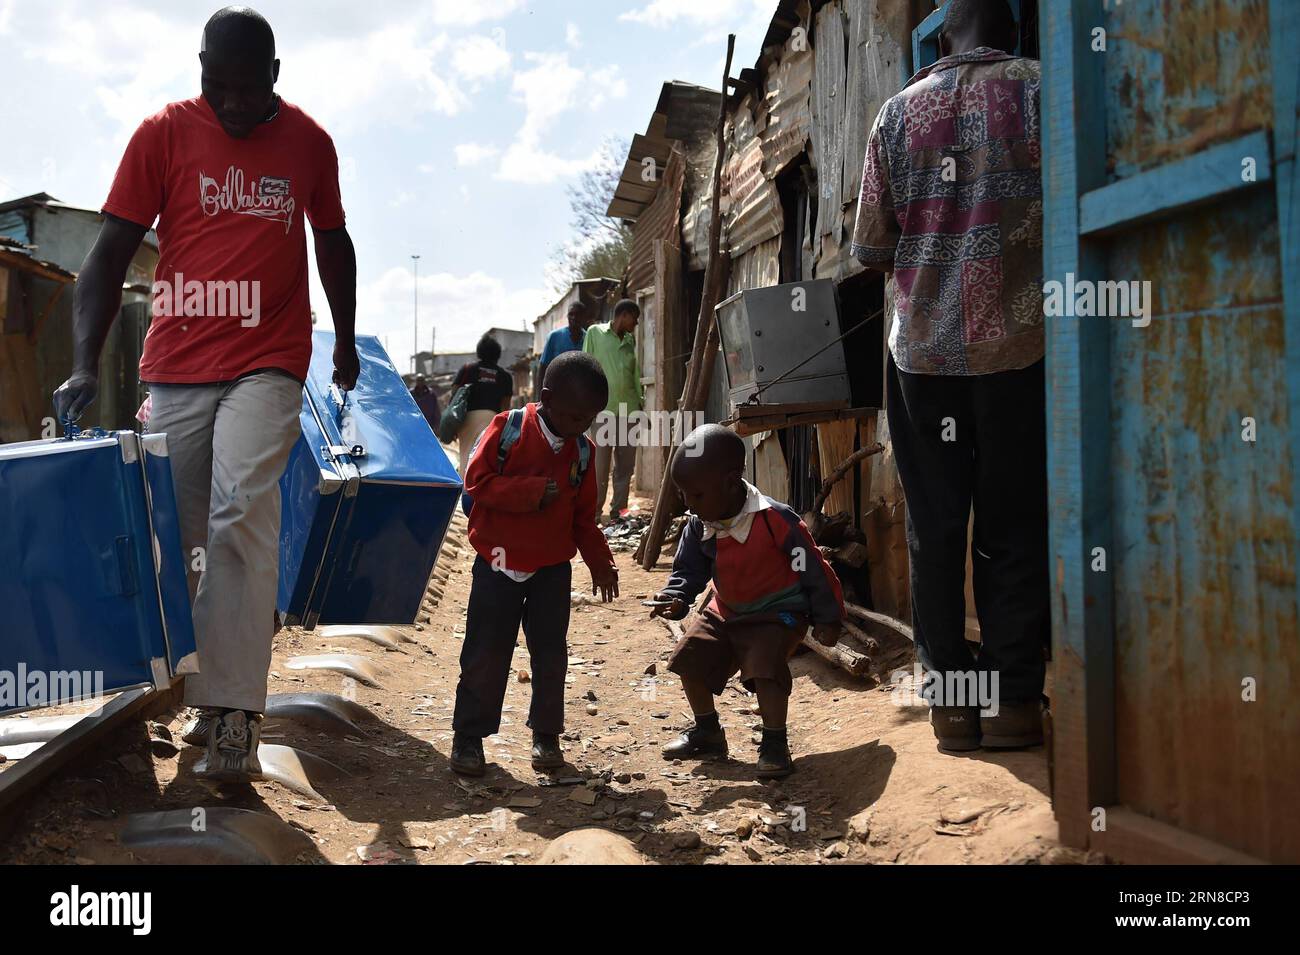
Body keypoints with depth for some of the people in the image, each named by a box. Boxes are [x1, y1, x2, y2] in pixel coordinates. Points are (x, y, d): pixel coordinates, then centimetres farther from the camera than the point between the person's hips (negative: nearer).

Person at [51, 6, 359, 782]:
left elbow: (332, 242, 19)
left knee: (240, 517, -17)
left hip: (268, 364, -1)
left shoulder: (309, 142, 4)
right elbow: (113, 251, -5)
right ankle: (208, 693, 26)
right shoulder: (164, 133, -1)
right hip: (176, 364, 1)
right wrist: (86, 363, -15)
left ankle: (234, 720, -17)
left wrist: (347, 338, 25)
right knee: (179, 532, 8)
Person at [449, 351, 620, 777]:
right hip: (499, 561, -3)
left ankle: (546, 735, 19)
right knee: (485, 653, 1)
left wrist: (600, 562, 3)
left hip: (553, 566, 3)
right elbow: (478, 481, -16)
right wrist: (533, 491, -22)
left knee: (551, 653, 6)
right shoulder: (508, 428, -11)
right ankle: (468, 736, 12)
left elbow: (584, 515, 9)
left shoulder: (582, 451, 2)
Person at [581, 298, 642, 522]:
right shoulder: (595, 333, 3)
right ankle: (595, 510, 2)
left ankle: (618, 510, 11)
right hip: (603, 409, -5)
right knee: (600, 462, -5)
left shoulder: (630, 340, 16)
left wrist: (639, 403, 13)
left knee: (626, 463, 5)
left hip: (629, 409, 5)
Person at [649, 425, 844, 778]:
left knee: (763, 665, -29)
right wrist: (676, 599, -19)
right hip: (725, 613, 7)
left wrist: (827, 619, -9)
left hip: (778, 613, -7)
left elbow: (813, 568, -16)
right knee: (689, 656, -1)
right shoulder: (699, 526, -4)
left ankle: (775, 743, -9)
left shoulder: (775, 520, -24)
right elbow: (688, 570, 4)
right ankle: (707, 733, 19)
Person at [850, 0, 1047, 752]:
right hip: (1019, 343, -2)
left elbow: (872, 248, 8)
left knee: (935, 526, 8)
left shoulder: (901, 111, 8)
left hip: (923, 347, 2)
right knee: (1014, 527, 5)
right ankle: (1011, 700, 6)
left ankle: (949, 698, 10)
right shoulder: (1042, 90, 0)